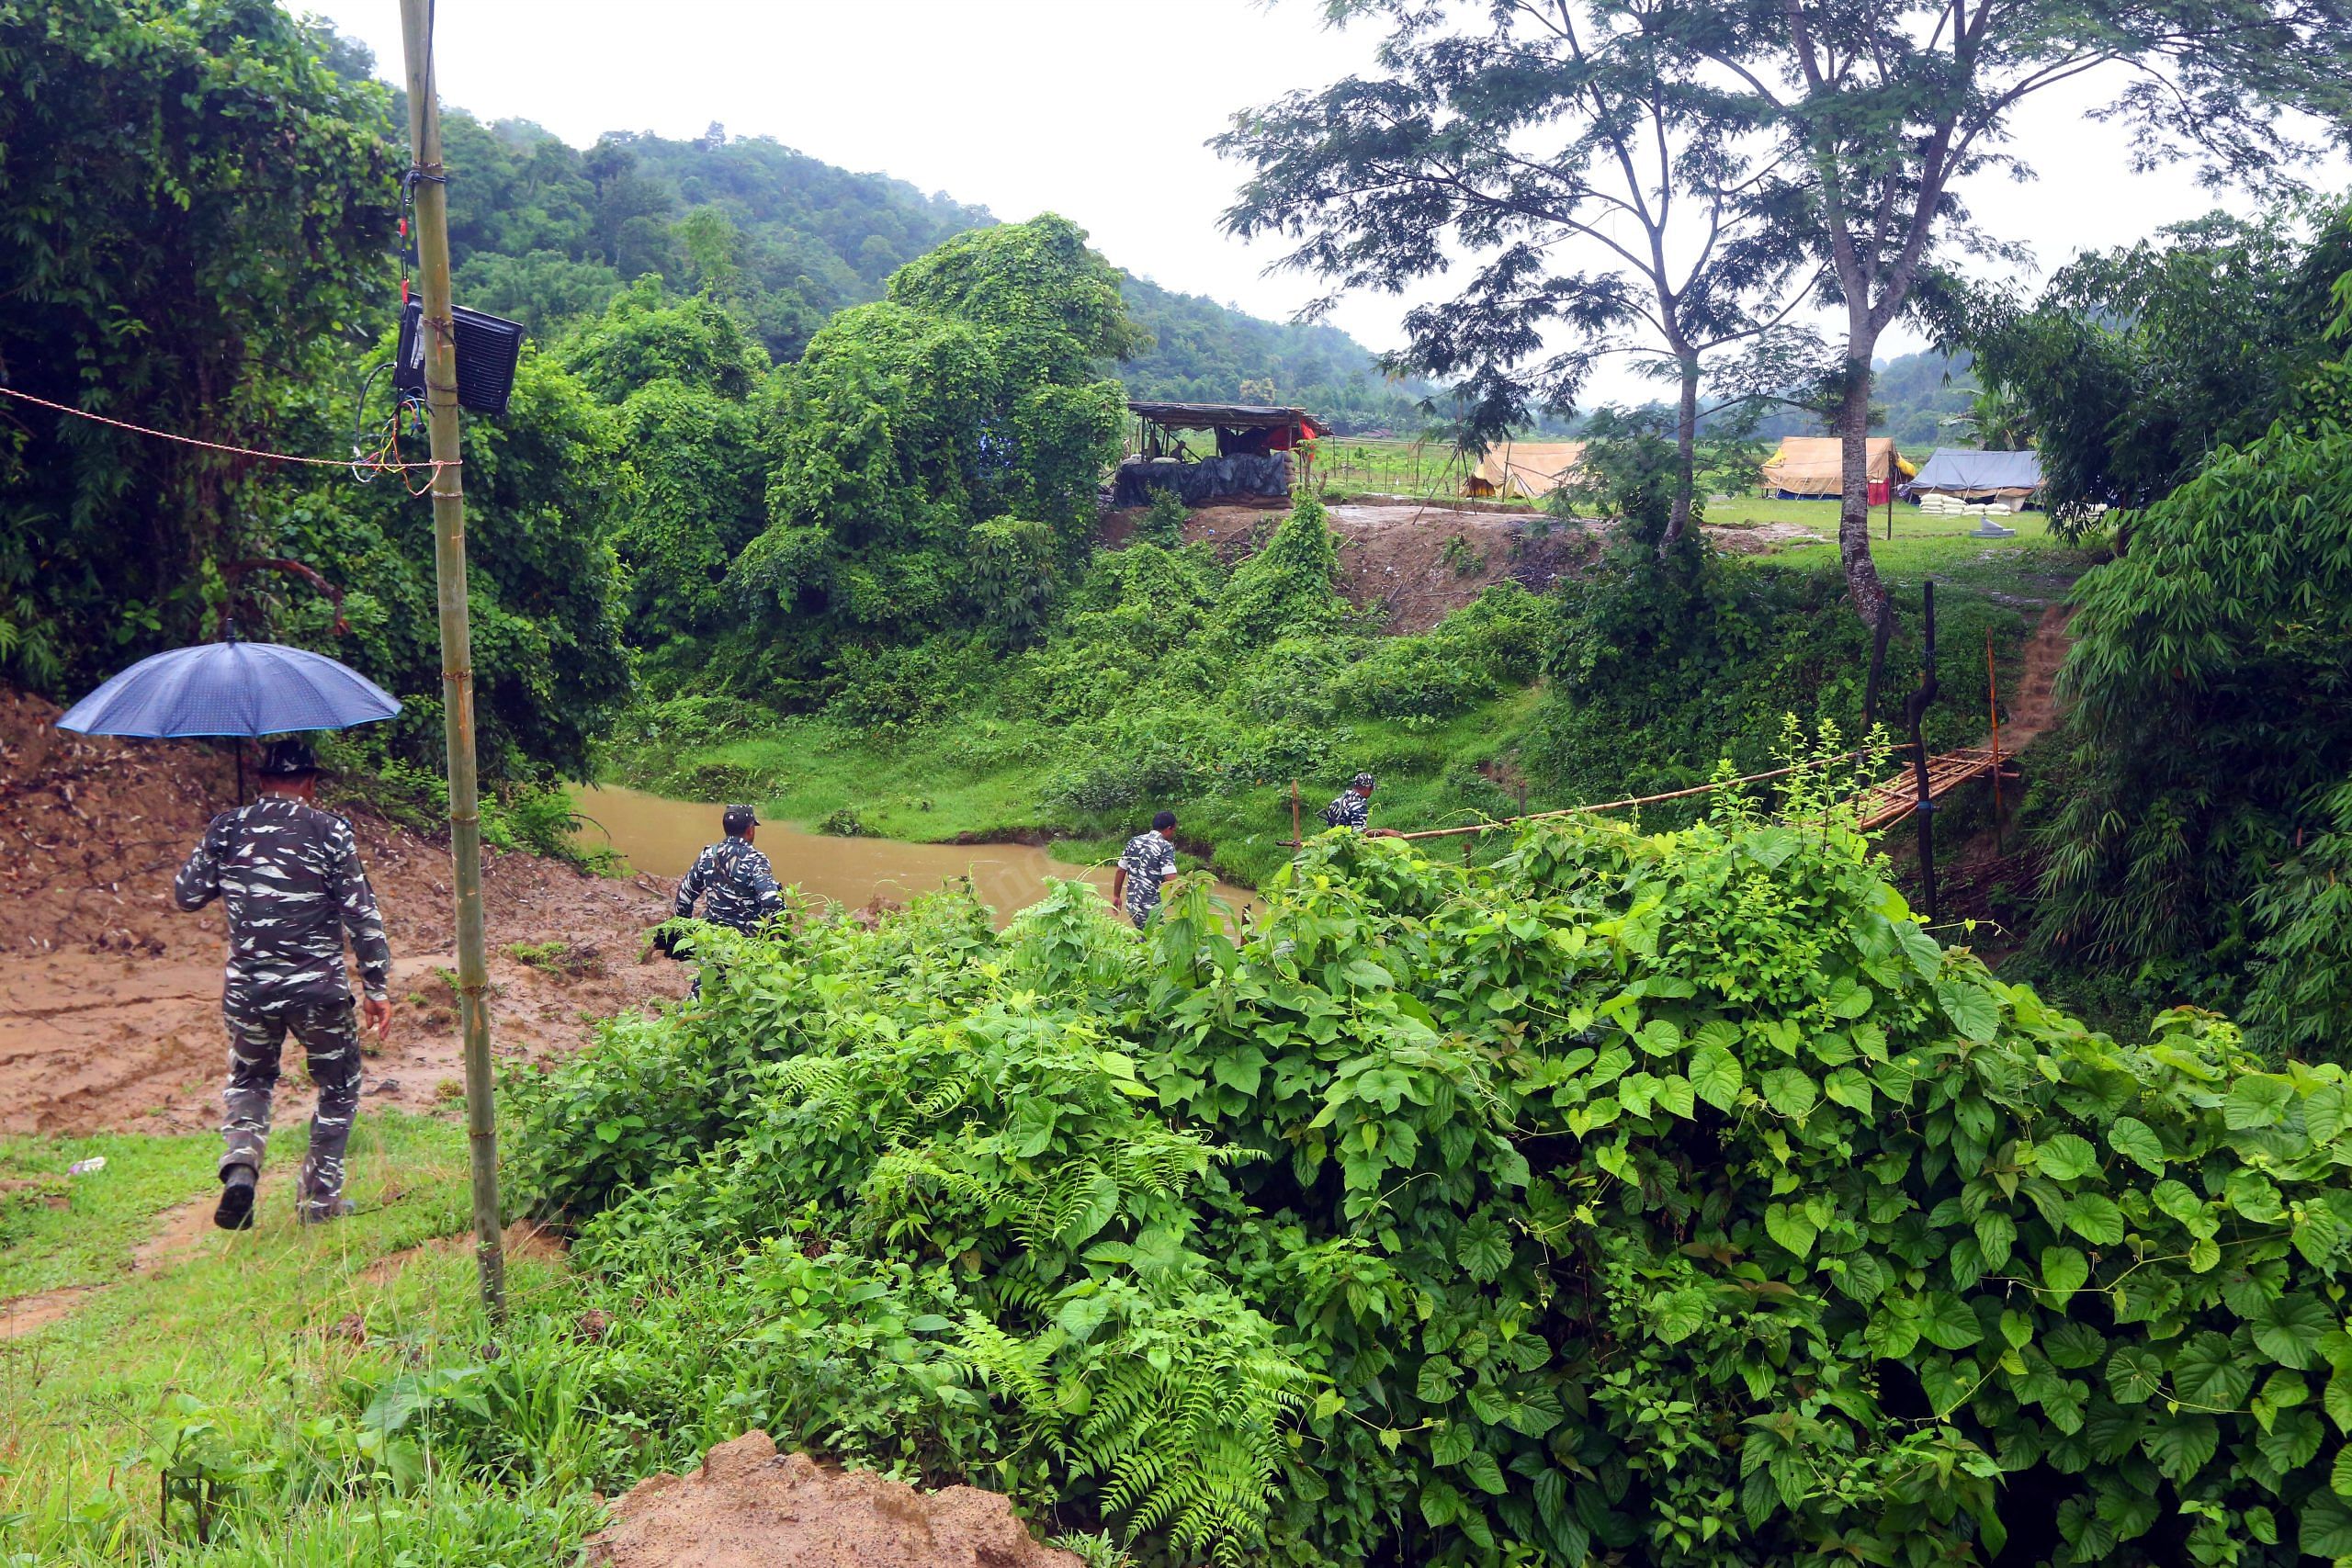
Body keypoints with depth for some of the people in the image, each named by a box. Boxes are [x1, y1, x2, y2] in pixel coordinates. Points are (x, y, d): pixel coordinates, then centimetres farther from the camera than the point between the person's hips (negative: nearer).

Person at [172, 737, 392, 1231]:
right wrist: (377, 989, 0)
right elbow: (362, 914, -6)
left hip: (247, 988, 3)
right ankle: (319, 1199, 18)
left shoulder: (227, 828, 3)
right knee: (338, 1090, 17)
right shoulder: (329, 830, -5)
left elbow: (186, 895, 11)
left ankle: (240, 1166, 2)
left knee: (248, 1080, 26)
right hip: (318, 988, -3)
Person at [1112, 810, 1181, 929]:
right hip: (1150, 907, -7)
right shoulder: (1166, 847, -11)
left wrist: (1116, 895, 20)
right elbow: (1170, 879, -20)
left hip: (1131, 903, 7)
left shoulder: (1134, 841, 8)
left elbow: (1120, 871, 11)